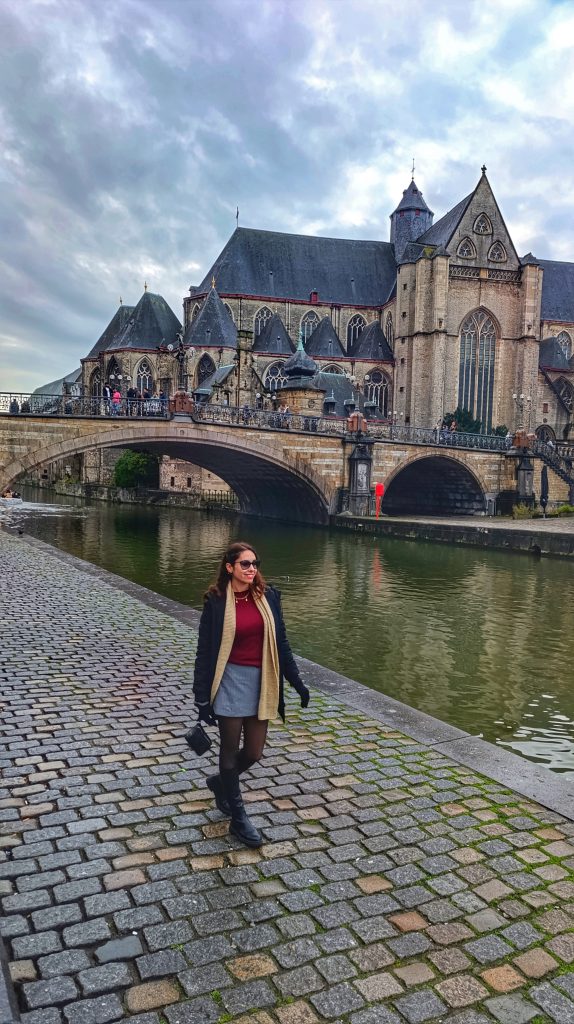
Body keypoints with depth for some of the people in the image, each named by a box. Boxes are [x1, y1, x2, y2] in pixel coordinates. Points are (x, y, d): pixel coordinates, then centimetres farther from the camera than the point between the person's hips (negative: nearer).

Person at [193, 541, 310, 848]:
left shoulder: (267, 596, -1)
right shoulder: (216, 601, -10)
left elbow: (280, 642, 6)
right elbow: (205, 650, -7)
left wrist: (297, 682, 6)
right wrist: (202, 698, -8)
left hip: (261, 681, 4)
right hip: (231, 681, -4)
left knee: (254, 752, 11)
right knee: (230, 750, 9)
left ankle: (221, 783, 41)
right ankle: (238, 817, 26)